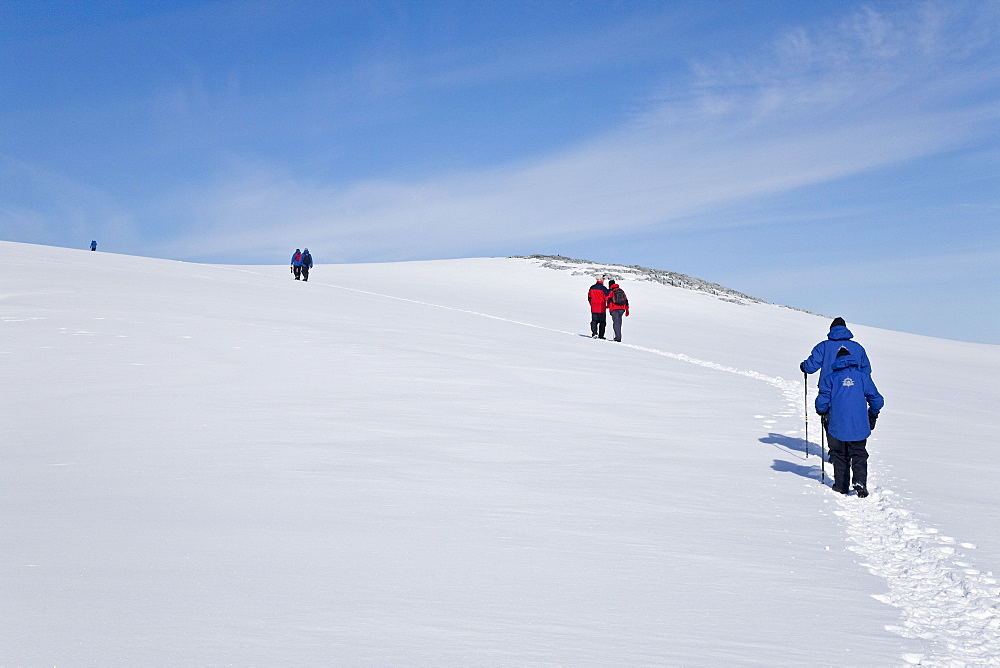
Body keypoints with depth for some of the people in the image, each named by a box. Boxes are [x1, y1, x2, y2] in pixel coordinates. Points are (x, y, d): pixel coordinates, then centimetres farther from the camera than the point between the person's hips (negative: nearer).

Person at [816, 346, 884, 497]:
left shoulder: (830, 378, 1)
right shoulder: (863, 376, 5)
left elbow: (822, 402, -4)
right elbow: (877, 400, 5)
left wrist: (822, 413, 17)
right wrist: (872, 416, 23)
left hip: (837, 427, -1)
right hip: (859, 427, 1)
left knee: (840, 456, 13)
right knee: (859, 456, 8)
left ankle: (841, 486, 14)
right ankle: (860, 483, -10)